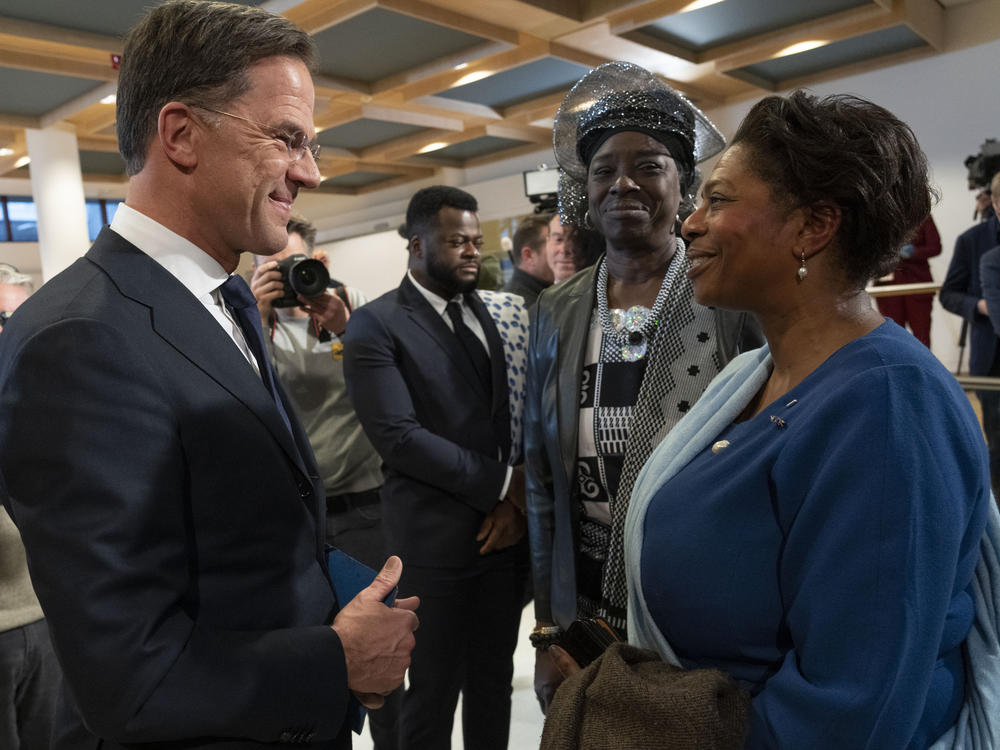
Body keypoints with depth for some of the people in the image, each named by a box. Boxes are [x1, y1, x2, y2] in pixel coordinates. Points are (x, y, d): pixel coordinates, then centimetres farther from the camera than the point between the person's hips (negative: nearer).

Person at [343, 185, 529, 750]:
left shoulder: (496, 312, 9)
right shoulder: (376, 324, -9)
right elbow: (399, 436, -17)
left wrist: (516, 495, -7)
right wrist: (499, 484, -14)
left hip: (507, 525, 5)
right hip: (437, 537, -5)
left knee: (494, 680, 19)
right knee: (435, 691, 11)